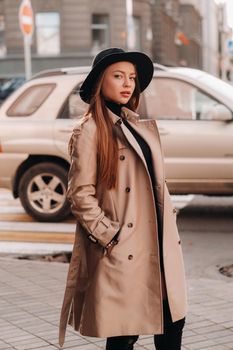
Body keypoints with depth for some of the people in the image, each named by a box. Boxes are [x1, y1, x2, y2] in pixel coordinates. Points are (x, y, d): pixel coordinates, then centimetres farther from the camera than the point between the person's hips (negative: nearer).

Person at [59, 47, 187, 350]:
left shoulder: (143, 126, 15)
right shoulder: (89, 130, -8)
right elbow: (80, 194, -12)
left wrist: (170, 220, 12)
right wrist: (110, 237, -14)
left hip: (161, 245, 7)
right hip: (124, 253, -7)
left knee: (173, 322, 11)